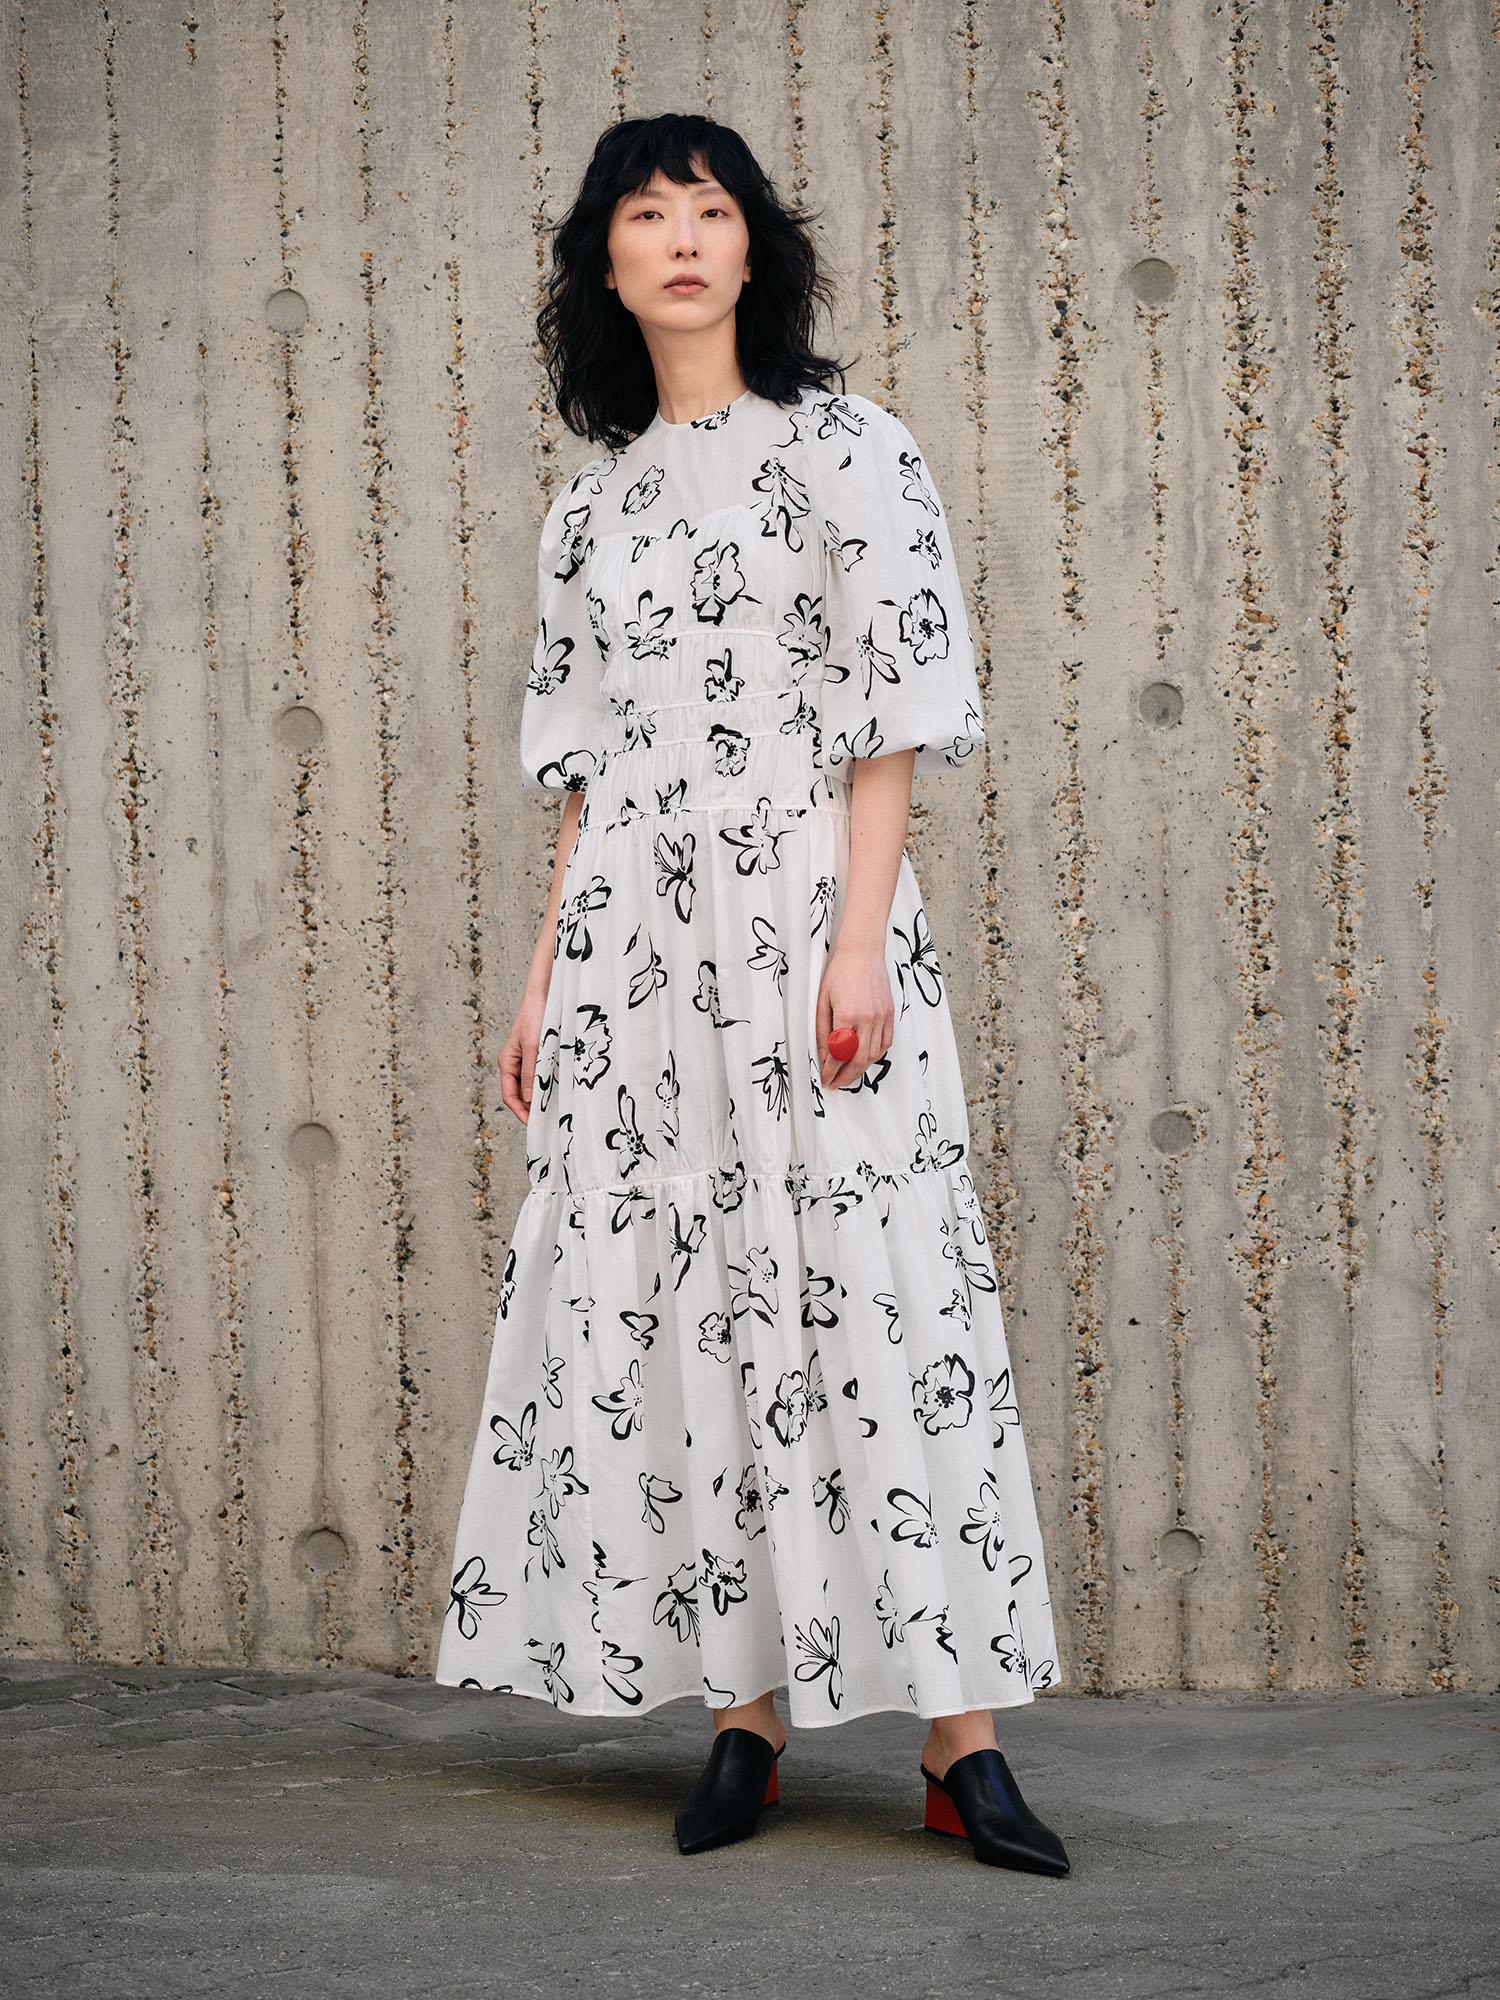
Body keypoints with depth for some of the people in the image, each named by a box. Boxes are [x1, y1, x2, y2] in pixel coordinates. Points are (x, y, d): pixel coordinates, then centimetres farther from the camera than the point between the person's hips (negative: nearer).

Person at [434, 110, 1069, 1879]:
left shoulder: (844, 447, 2)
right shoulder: (592, 507, 16)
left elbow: (893, 718, -4)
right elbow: (585, 768, 17)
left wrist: (860, 939, -14)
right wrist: (546, 979, 11)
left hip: (806, 915, -5)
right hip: (635, 941, 5)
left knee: (869, 1288, -8)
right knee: (669, 1308, 1)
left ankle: (959, 1739, -5)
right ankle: (741, 1710, 9)